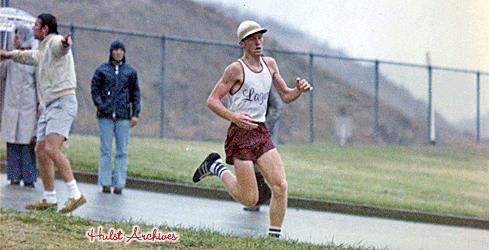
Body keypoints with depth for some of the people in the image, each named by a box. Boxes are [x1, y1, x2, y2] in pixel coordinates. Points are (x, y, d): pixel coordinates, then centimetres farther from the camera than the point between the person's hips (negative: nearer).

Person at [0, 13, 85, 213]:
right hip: (49, 107, 10)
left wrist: (65, 42, -60)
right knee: (41, 151, 10)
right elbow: (31, 56, 48)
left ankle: (75, 195, -25)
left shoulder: (54, 42, -8)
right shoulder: (43, 51, 24)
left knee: (51, 149, -23)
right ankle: (49, 200, 17)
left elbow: (60, 46, -35)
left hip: (63, 103, -10)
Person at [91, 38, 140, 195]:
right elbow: (95, 89, 6)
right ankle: (105, 183, 5)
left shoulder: (130, 71, 9)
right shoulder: (101, 69, 6)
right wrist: (101, 106, -9)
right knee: (105, 150, 0)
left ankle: (119, 183, 4)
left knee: (122, 151, -1)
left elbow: (135, 93, 12)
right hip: (105, 116, -1)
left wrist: (135, 114, 4)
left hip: (123, 116, 1)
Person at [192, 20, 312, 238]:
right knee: (249, 199, -6)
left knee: (280, 186, -11)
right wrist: (234, 117, -23)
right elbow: (212, 101, -8)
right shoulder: (236, 69, -8)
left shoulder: (270, 64, 11)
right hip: (241, 133, -6)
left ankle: (274, 238, -2)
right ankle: (217, 167, 18)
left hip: (262, 133, 6)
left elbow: (285, 96, 19)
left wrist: (299, 90, -3)